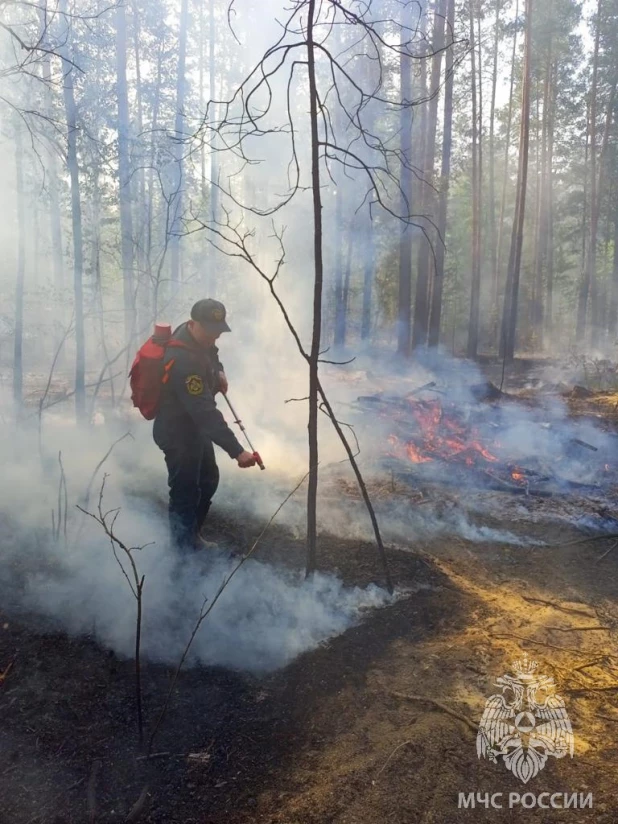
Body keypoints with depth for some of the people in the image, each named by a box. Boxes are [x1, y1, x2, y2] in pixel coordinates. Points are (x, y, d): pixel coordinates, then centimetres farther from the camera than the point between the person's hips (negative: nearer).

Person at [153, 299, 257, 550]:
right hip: (177, 432, -10)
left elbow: (211, 354, 22)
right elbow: (206, 413, -40)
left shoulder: (198, 339, -5)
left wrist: (219, 372, 0)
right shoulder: (183, 361, -34)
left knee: (208, 480, 21)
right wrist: (236, 451, -43)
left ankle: (193, 536, 38)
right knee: (186, 491, -1)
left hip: (194, 426, 10)